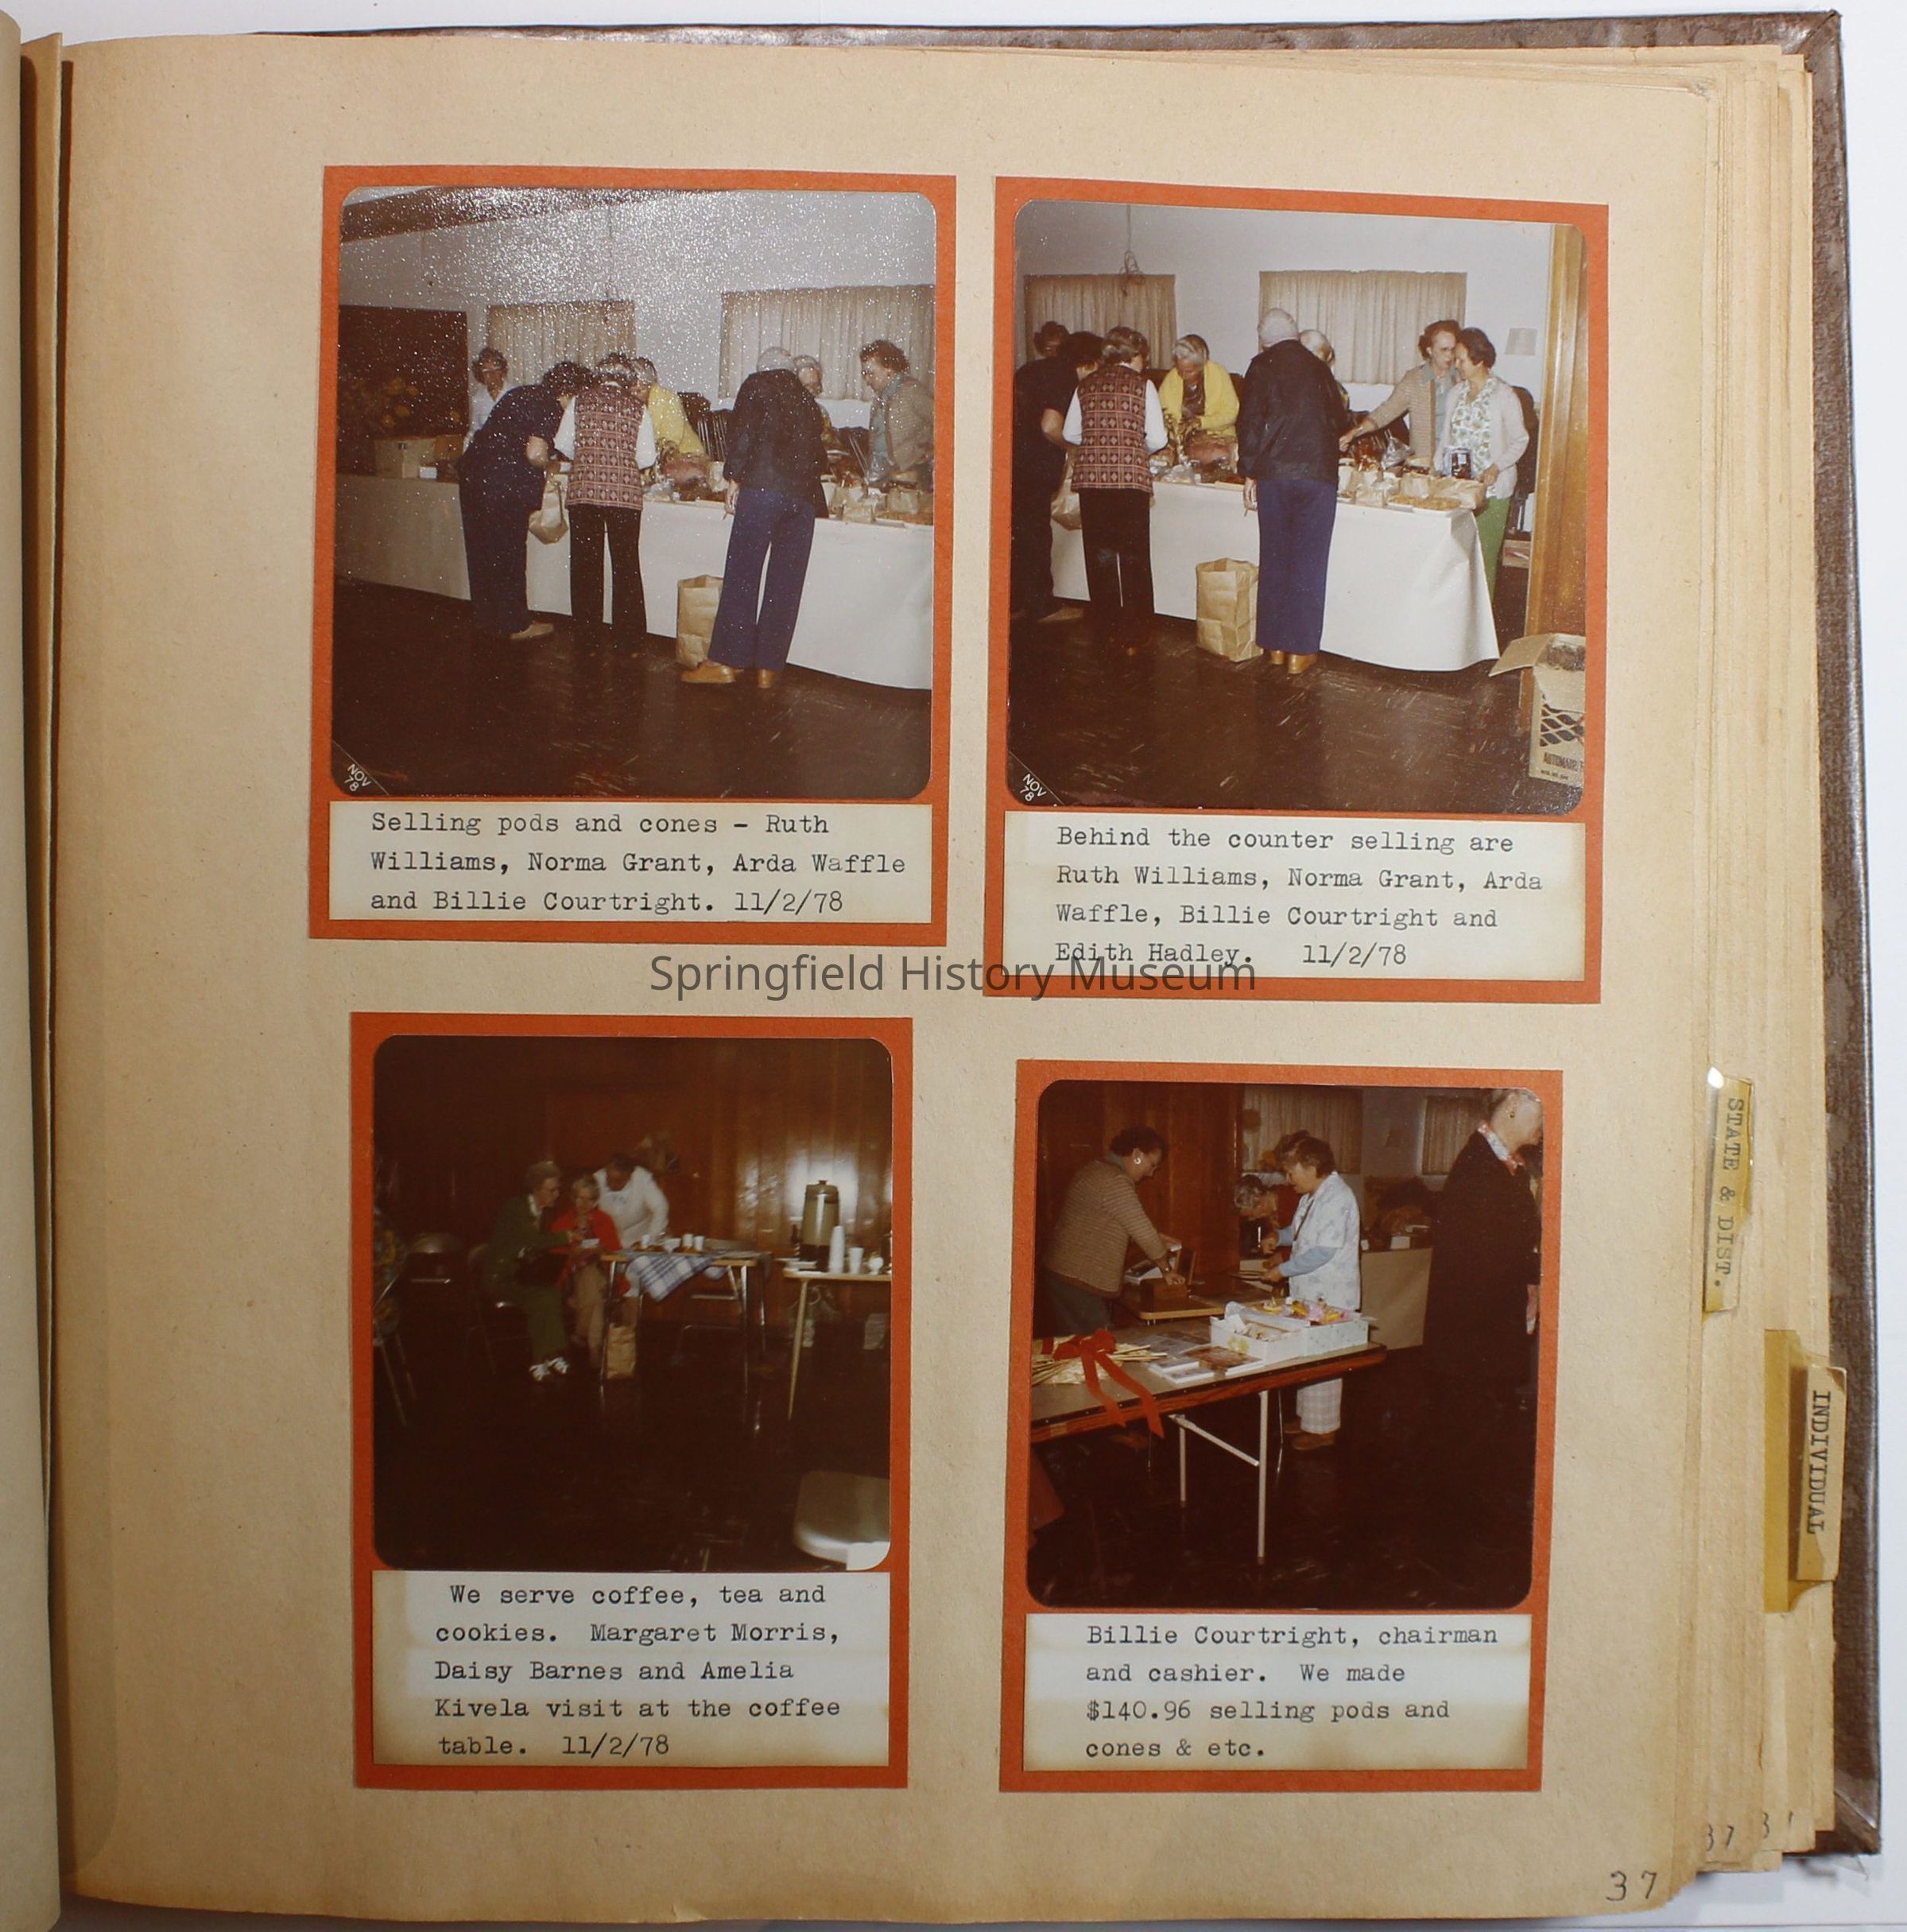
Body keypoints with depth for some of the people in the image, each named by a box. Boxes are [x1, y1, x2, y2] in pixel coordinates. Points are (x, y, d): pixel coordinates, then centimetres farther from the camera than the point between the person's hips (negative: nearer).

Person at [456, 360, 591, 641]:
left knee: (482, 552, 16)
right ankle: (516, 626, 12)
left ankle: (485, 620, 27)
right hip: (505, 485, -8)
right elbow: (535, 454, -21)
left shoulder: (521, 394, 17)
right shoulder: (550, 408, -10)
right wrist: (551, 464, 0)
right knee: (509, 555, 3)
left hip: (472, 473, 9)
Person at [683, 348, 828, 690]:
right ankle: (769, 668, 4)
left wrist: (734, 480, 1)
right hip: (804, 496, 5)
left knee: (741, 577, -4)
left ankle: (726, 662, -6)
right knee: (786, 584, 4)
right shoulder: (806, 399, 23)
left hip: (761, 489, -5)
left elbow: (742, 433, -4)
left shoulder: (757, 385, 9)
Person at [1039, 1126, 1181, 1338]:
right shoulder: (1115, 1182, -16)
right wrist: (1167, 1268, 1)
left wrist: (1156, 1241, 17)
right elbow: (1143, 1231, -13)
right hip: (1079, 1283, -10)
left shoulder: (1096, 1171, 17)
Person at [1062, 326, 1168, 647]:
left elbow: (1071, 434, 11)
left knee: (1099, 554, 10)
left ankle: (1106, 631, 15)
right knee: (1133, 556, 5)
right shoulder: (1142, 385, 1)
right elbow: (1157, 439, -2)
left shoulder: (1086, 385, 9)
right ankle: (1133, 634, 7)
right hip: (1131, 476, -3)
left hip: (1090, 476, 3)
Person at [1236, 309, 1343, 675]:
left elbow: (1250, 422, -3)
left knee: (1274, 559, 10)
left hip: (1274, 475, 0)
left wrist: (1250, 473, 3)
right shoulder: (1319, 369, 11)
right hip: (1318, 474, 1)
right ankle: (1301, 651, 5)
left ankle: (1275, 645, 16)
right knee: (1308, 563, 4)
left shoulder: (1262, 367, 3)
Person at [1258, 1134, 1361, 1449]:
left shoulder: (1337, 1198, -22)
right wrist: (1280, 1237, 7)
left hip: (1331, 1297, -10)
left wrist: (1284, 1270, -19)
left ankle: (1323, 1429, 10)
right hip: (1311, 1293, 10)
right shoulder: (1312, 1195, 10)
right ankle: (1308, 1418, 31)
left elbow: (1323, 1252, -26)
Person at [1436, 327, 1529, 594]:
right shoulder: (1457, 393, 12)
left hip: (1491, 489, -5)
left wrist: (1497, 467, -15)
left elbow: (1521, 439, 0)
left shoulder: (1504, 395, -4)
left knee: (1484, 556, -5)